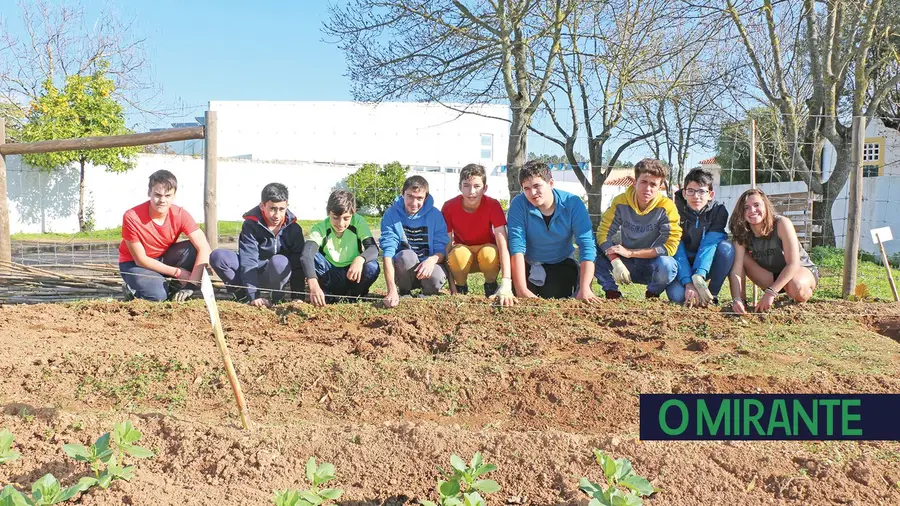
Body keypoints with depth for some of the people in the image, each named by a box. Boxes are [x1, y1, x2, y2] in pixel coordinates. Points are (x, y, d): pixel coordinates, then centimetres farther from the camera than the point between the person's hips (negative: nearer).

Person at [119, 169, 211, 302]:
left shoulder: (180, 215, -21)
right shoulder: (132, 217, -28)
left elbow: (204, 248, -26)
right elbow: (140, 260, -21)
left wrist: (191, 284, -37)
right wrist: (178, 272, -22)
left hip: (164, 258, 3)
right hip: (134, 263, -3)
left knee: (194, 249, -26)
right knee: (158, 295, -31)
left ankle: (174, 286, -6)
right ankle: (132, 289, 3)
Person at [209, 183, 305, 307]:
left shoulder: (293, 228, -11)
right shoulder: (251, 224, -15)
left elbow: (297, 263, -9)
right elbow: (248, 261, -22)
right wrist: (254, 296, -32)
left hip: (274, 278, -1)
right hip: (251, 274, 1)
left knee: (279, 261, -37)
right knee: (218, 256, -25)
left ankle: (275, 297, -12)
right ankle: (244, 295, -13)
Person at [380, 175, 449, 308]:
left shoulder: (435, 214, -6)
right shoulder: (391, 214, -11)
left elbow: (442, 249, -7)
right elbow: (388, 251, -20)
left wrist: (432, 260, -34)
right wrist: (392, 290, -33)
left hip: (428, 268, 1)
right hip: (403, 271, 0)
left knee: (436, 277, -33)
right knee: (407, 256, -33)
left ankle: (428, 294, 4)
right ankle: (404, 293, -4)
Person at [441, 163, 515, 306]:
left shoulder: (492, 205, -24)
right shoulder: (449, 207, -21)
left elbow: (503, 244, -33)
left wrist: (506, 284, -47)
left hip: (486, 252, 0)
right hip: (462, 252, 0)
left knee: (489, 253, -36)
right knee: (458, 254, -36)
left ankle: (491, 287, -4)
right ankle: (460, 289, -5)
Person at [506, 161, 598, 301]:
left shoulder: (573, 203, -18)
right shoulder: (518, 204, -19)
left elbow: (587, 244, -22)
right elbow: (516, 246, -25)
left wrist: (584, 289, -33)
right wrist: (522, 290, -35)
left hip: (562, 263, 0)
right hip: (529, 265, 0)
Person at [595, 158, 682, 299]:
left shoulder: (666, 207, -16)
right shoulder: (621, 202, -11)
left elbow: (670, 245, -21)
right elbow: (603, 233, -12)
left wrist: (629, 253, -24)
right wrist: (616, 262, -30)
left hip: (651, 265, -1)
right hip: (626, 266, 1)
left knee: (666, 264, -36)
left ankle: (652, 295, -3)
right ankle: (612, 293, -3)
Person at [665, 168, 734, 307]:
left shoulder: (719, 210, -14)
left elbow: (709, 245, -25)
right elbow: (677, 250, -23)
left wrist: (699, 275, -41)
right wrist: (688, 283, -35)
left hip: (707, 264, 2)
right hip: (683, 266, -2)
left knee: (726, 247, -29)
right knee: (676, 295, -33)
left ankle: (711, 295, -14)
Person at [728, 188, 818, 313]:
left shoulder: (781, 224, -25)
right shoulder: (742, 234, -16)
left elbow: (793, 264, -30)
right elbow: (736, 269, -27)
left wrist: (770, 293, -40)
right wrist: (737, 299, -45)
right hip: (771, 276, 3)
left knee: (796, 288, -39)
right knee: (735, 255, -20)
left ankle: (806, 291, -3)